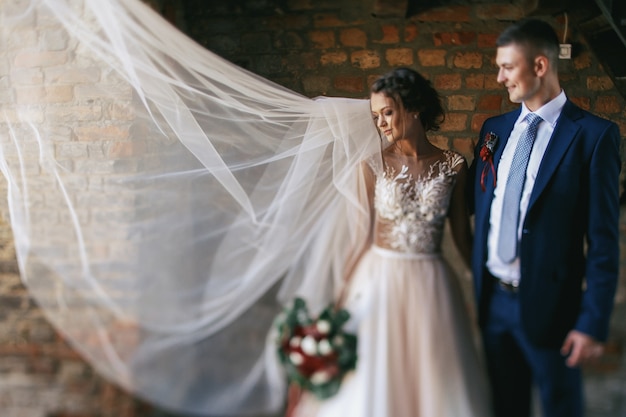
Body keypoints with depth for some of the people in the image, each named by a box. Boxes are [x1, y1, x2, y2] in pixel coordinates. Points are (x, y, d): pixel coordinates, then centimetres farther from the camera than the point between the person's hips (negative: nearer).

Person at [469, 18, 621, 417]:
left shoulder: (593, 134, -10)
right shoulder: (494, 128, 6)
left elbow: (603, 239, -12)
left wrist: (594, 323, -14)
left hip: (547, 305, -5)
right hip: (492, 298, 5)